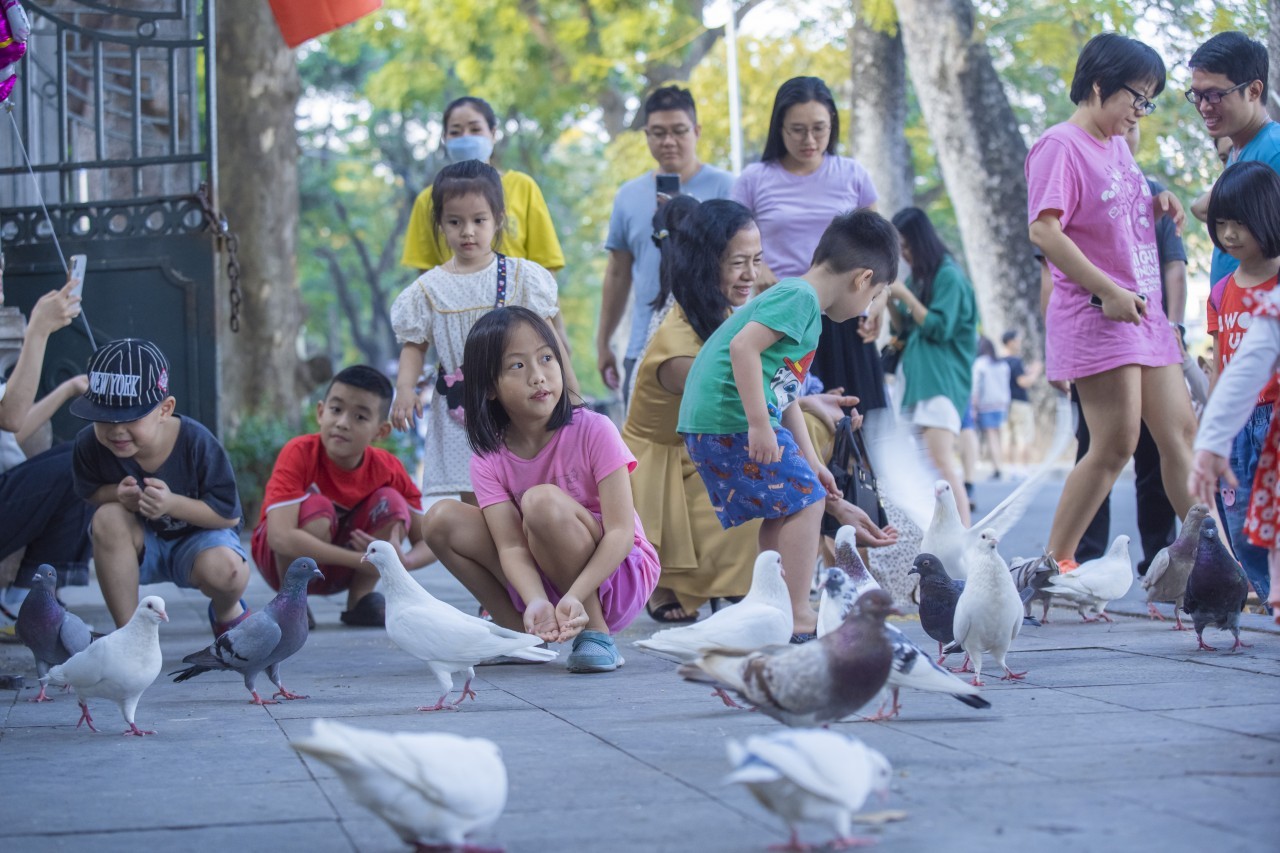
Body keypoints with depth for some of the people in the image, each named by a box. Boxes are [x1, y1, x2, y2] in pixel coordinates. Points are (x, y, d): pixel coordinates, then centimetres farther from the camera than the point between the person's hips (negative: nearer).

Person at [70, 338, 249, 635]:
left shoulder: (195, 442, -27)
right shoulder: (90, 444, -21)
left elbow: (229, 514, -20)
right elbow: (89, 491, -2)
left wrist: (172, 503, -36)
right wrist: (119, 494, -27)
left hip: (198, 535, -3)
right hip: (142, 545, 3)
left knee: (224, 569, -36)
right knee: (108, 517, -31)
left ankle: (227, 612, 6)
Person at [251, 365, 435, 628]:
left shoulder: (388, 468, -15)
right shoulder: (299, 453, -26)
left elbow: (428, 541, -10)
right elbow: (280, 537, -39)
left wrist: (402, 562, -36)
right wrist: (363, 560, -40)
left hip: (341, 571, 3)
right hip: (289, 560, -3)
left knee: (391, 502, -19)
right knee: (316, 507, -33)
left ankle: (361, 599, -6)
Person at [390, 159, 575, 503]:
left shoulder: (520, 276, 2)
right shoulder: (429, 288, 4)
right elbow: (414, 344, 7)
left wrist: (568, 388, 4)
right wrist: (405, 388, -9)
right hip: (460, 410, 1)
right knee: (473, 500, 0)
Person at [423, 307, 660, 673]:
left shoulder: (593, 432, -16)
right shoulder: (489, 460, -6)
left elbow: (621, 531, -21)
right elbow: (511, 547, -16)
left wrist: (574, 597, -36)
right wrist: (537, 603, -38)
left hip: (618, 576, -4)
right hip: (541, 583, 4)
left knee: (541, 500, -31)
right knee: (442, 519, -12)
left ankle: (596, 636, -18)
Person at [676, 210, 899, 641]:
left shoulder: (798, 298, 22)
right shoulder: (799, 297, -11)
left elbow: (785, 394, 28)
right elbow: (743, 347, -25)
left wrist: (810, 462, 30)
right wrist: (759, 424, -26)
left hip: (707, 422, 10)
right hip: (733, 418, -10)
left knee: (783, 508, 19)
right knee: (804, 500, -5)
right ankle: (797, 616, -4)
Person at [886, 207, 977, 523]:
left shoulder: (948, 276, -6)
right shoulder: (916, 277, 17)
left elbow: (939, 328, -12)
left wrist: (905, 296, -10)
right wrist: (890, 302, 5)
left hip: (942, 380, -9)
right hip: (918, 378, 9)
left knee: (941, 461, -19)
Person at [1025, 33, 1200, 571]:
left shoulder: (1117, 145, 16)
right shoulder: (1060, 146, -10)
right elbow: (1044, 230, -20)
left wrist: (1156, 206, 9)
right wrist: (1109, 290, -21)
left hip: (1144, 311, 9)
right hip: (1095, 316, -9)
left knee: (1180, 433, 7)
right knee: (1117, 443, -10)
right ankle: (1055, 562, -2)